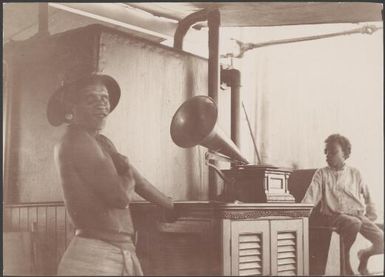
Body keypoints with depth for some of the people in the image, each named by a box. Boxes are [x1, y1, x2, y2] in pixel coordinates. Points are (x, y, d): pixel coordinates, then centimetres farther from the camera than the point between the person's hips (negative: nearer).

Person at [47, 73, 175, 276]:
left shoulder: (102, 143, 16)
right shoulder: (77, 141, -14)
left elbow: (139, 183, 25)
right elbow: (120, 196, -18)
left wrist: (176, 209, 32)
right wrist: (128, 178, 4)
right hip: (94, 257, -9)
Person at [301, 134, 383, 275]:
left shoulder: (355, 174, 16)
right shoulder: (321, 174, 9)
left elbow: (368, 198, 22)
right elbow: (310, 197, -3)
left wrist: (371, 215, 10)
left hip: (359, 216, 3)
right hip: (334, 216, -3)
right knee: (354, 223, -38)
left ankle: (364, 255, 16)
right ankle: (345, 259, -12)